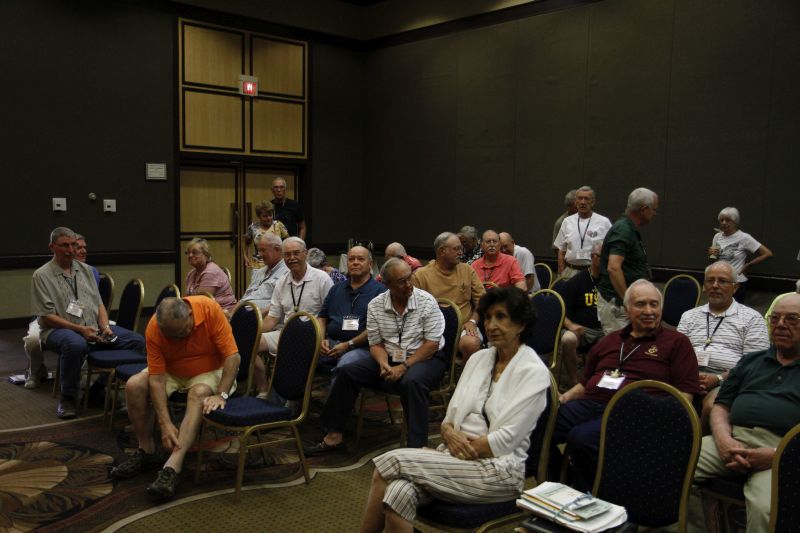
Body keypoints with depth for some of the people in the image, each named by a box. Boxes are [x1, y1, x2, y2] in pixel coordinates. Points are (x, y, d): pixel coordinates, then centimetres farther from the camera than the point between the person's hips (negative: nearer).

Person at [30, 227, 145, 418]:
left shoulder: (85, 270, 16)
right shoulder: (42, 276, -2)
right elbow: (47, 317, -9)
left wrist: (105, 327, -4)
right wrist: (80, 329, -19)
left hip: (94, 328, 6)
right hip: (59, 329, -5)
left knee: (137, 341, -14)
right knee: (76, 344, -42)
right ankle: (67, 397, -19)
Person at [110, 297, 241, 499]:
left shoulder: (210, 309, -29)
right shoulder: (154, 328, -24)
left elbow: (232, 356, -26)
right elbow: (157, 378, -25)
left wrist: (221, 395, -33)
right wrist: (165, 424, -32)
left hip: (211, 371, -2)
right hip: (171, 372, 3)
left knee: (198, 393, -34)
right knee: (134, 386, -20)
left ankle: (173, 466, -40)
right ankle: (146, 451, -4)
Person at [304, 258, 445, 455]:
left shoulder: (426, 302, -11)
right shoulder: (375, 306, -1)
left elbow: (432, 344, -13)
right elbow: (376, 344, 4)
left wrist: (404, 367, -20)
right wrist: (384, 364, -18)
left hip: (425, 358, -4)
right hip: (390, 358, 4)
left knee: (411, 381, -37)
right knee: (346, 372, -11)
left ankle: (417, 447, -32)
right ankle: (334, 436, -5)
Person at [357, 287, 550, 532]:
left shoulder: (534, 372, -7)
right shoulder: (479, 358, 13)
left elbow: (505, 441, -13)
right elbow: (451, 416, 13)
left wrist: (451, 450, -11)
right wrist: (449, 433, -10)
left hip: (497, 469, -5)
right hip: (454, 457, 5)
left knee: (391, 463, -22)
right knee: (399, 493, -26)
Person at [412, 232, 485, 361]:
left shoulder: (467, 270, 12)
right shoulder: (420, 275, 3)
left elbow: (481, 299, 11)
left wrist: (472, 321, -6)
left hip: (464, 327, 2)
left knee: (471, 344, -31)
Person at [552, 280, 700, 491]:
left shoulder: (676, 342, 12)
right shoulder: (610, 341, 28)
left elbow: (685, 393, 2)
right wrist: (564, 398, 12)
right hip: (588, 404, 5)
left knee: (581, 438, -35)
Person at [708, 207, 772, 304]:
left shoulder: (744, 238, -11)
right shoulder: (717, 236, 5)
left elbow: (768, 254, -11)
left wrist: (748, 265, -7)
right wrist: (711, 255, -4)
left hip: (737, 283, -5)